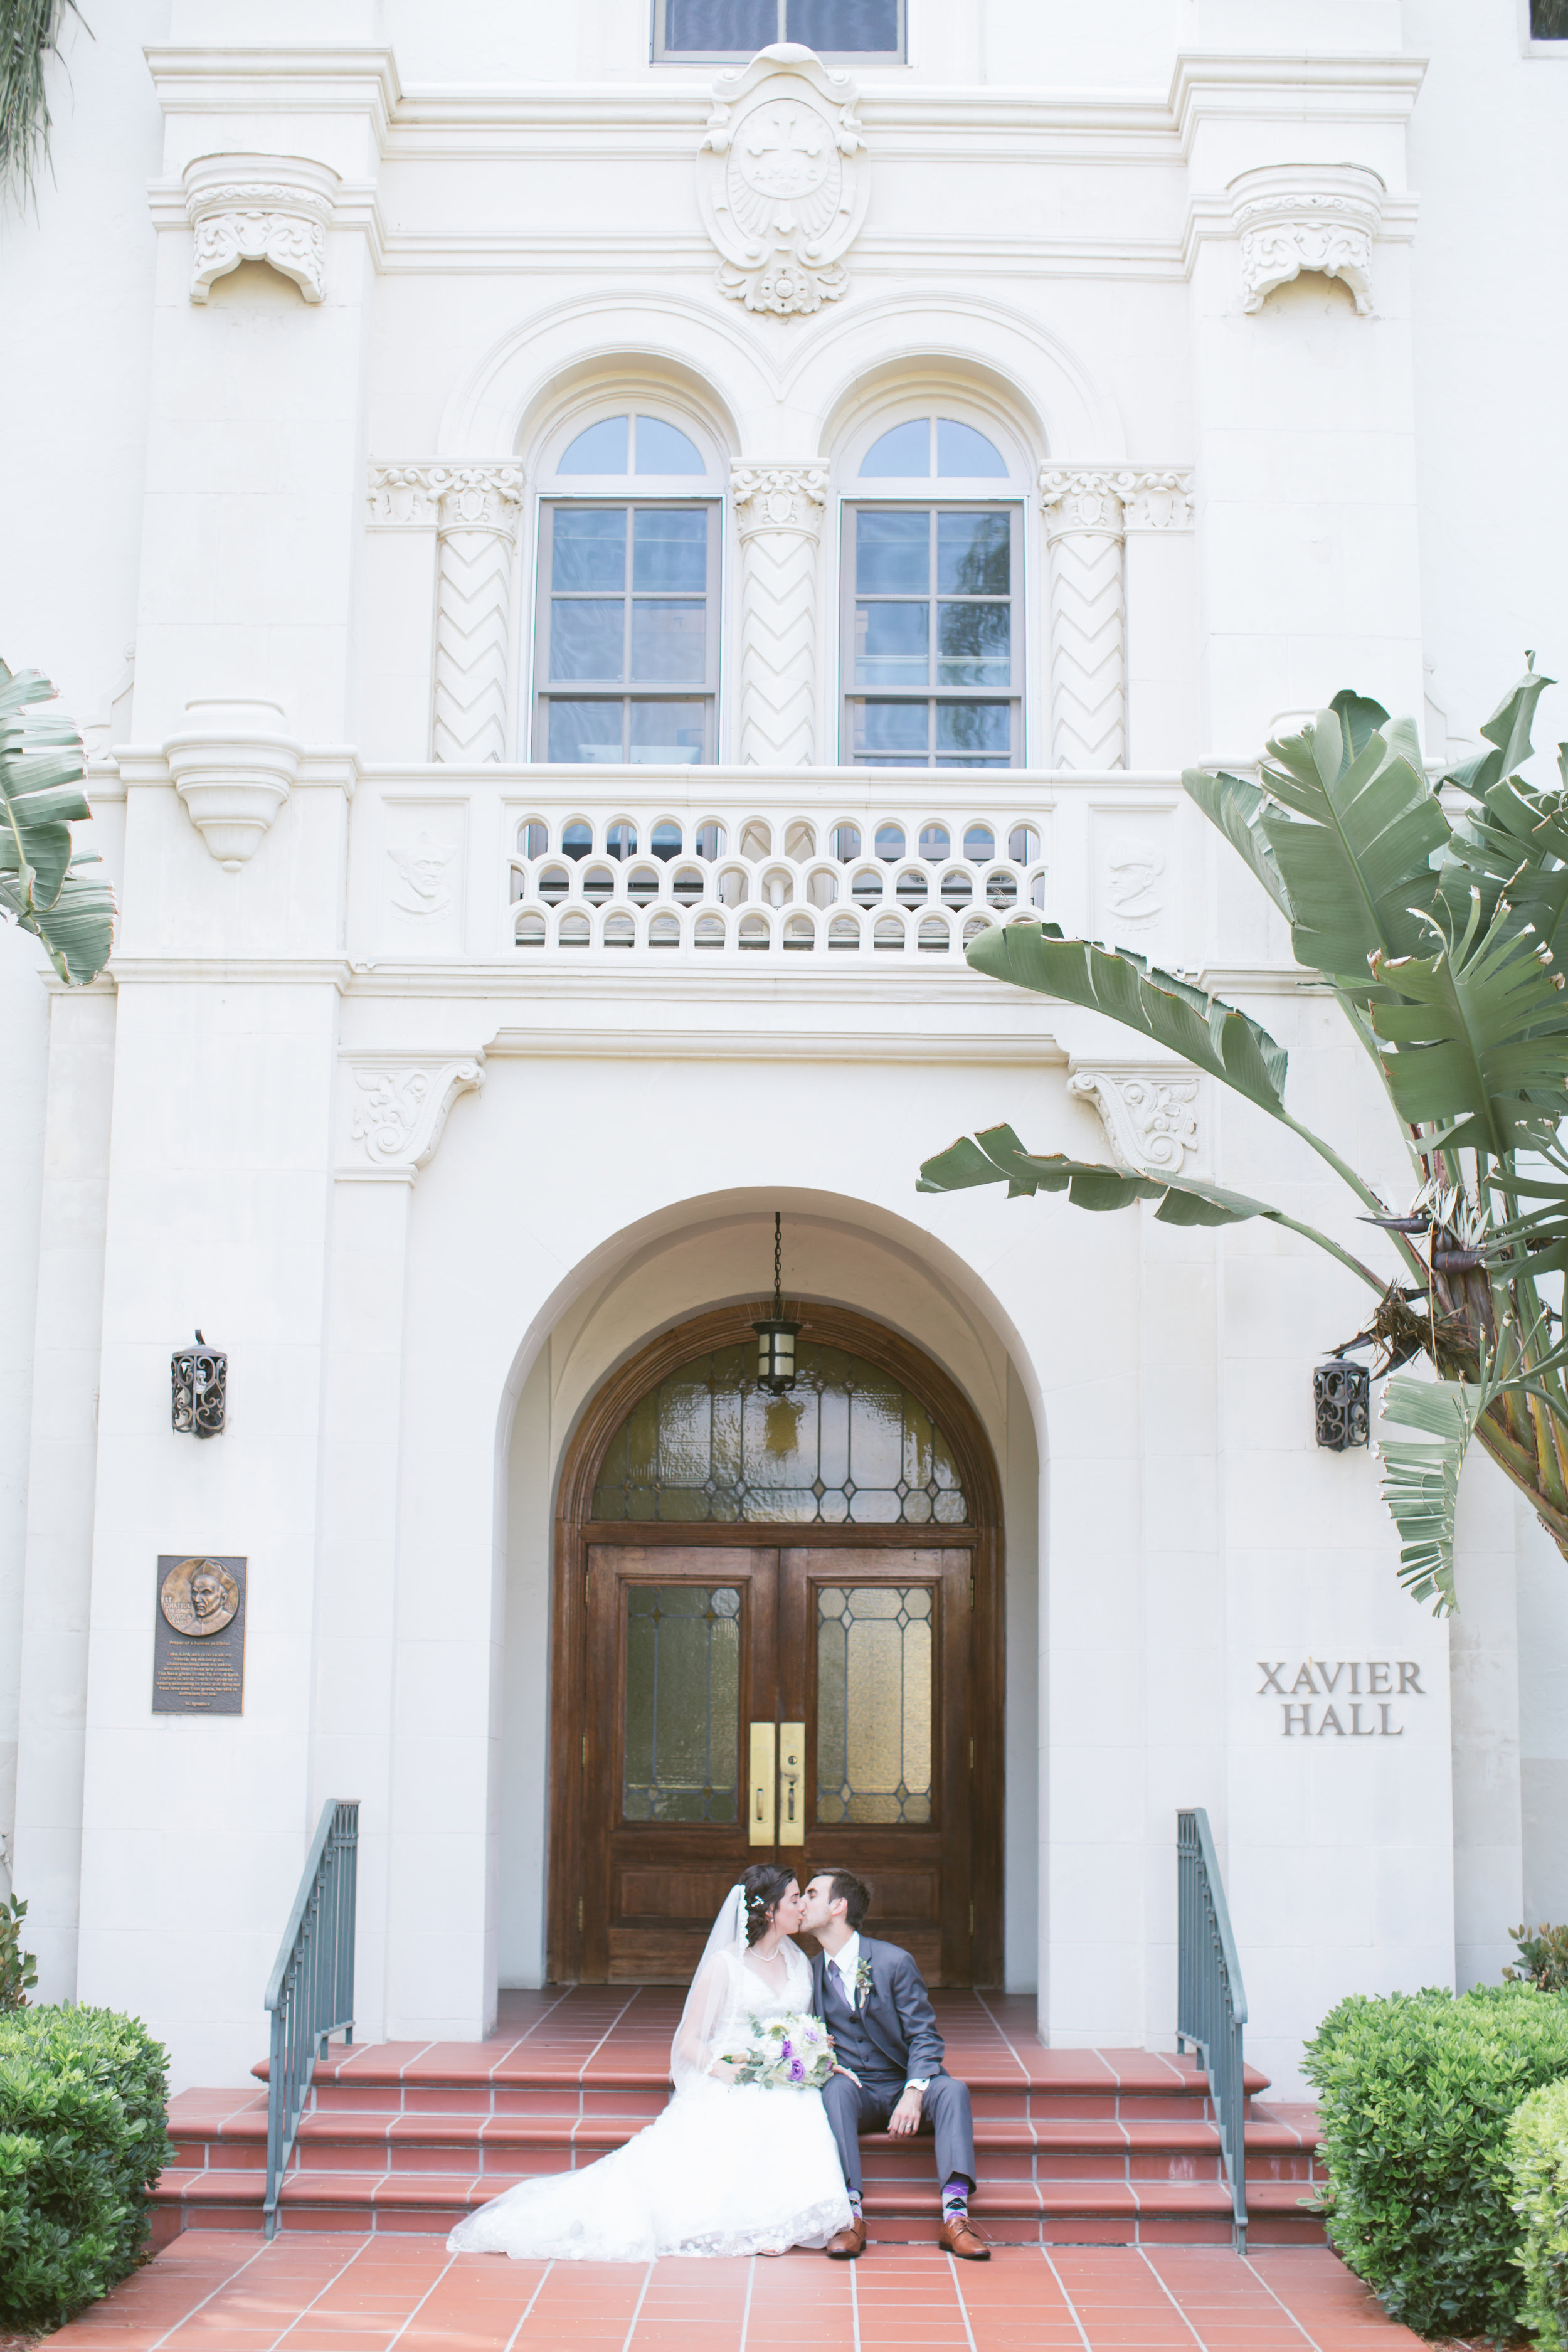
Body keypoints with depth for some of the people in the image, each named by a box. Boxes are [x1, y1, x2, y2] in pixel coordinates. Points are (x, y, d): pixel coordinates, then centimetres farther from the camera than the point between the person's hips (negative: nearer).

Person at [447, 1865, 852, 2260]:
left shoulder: (799, 1963, 16)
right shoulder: (724, 1963, -2)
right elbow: (688, 2042, -2)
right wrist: (728, 2071, -19)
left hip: (782, 2090, 4)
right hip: (725, 2090, -4)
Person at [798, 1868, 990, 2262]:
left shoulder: (894, 1962, -6)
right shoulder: (811, 1973, 6)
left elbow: (924, 2037, -7)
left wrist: (914, 2092, -24)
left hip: (905, 2090, -1)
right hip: (854, 2092, 1)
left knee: (953, 2090, -30)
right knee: (835, 2088, -33)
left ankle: (955, 2214, -37)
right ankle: (851, 2214, -39)